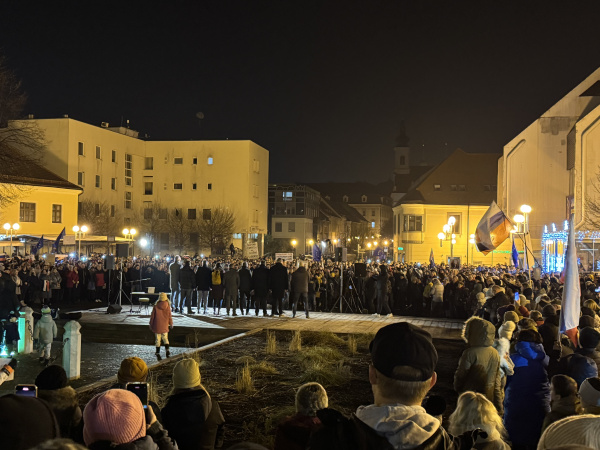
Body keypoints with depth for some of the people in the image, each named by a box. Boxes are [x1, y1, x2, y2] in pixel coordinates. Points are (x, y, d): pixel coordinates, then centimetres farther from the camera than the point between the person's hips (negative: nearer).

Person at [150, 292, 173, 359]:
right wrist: (171, 324, 12)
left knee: (158, 339, 8)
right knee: (165, 338, 16)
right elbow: (169, 316, -1)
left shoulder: (156, 306, -9)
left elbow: (152, 316, -2)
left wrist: (151, 324, 10)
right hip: (165, 326, 1)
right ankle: (167, 350, 0)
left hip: (157, 325, -1)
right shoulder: (167, 306, -8)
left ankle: (158, 353, 11)